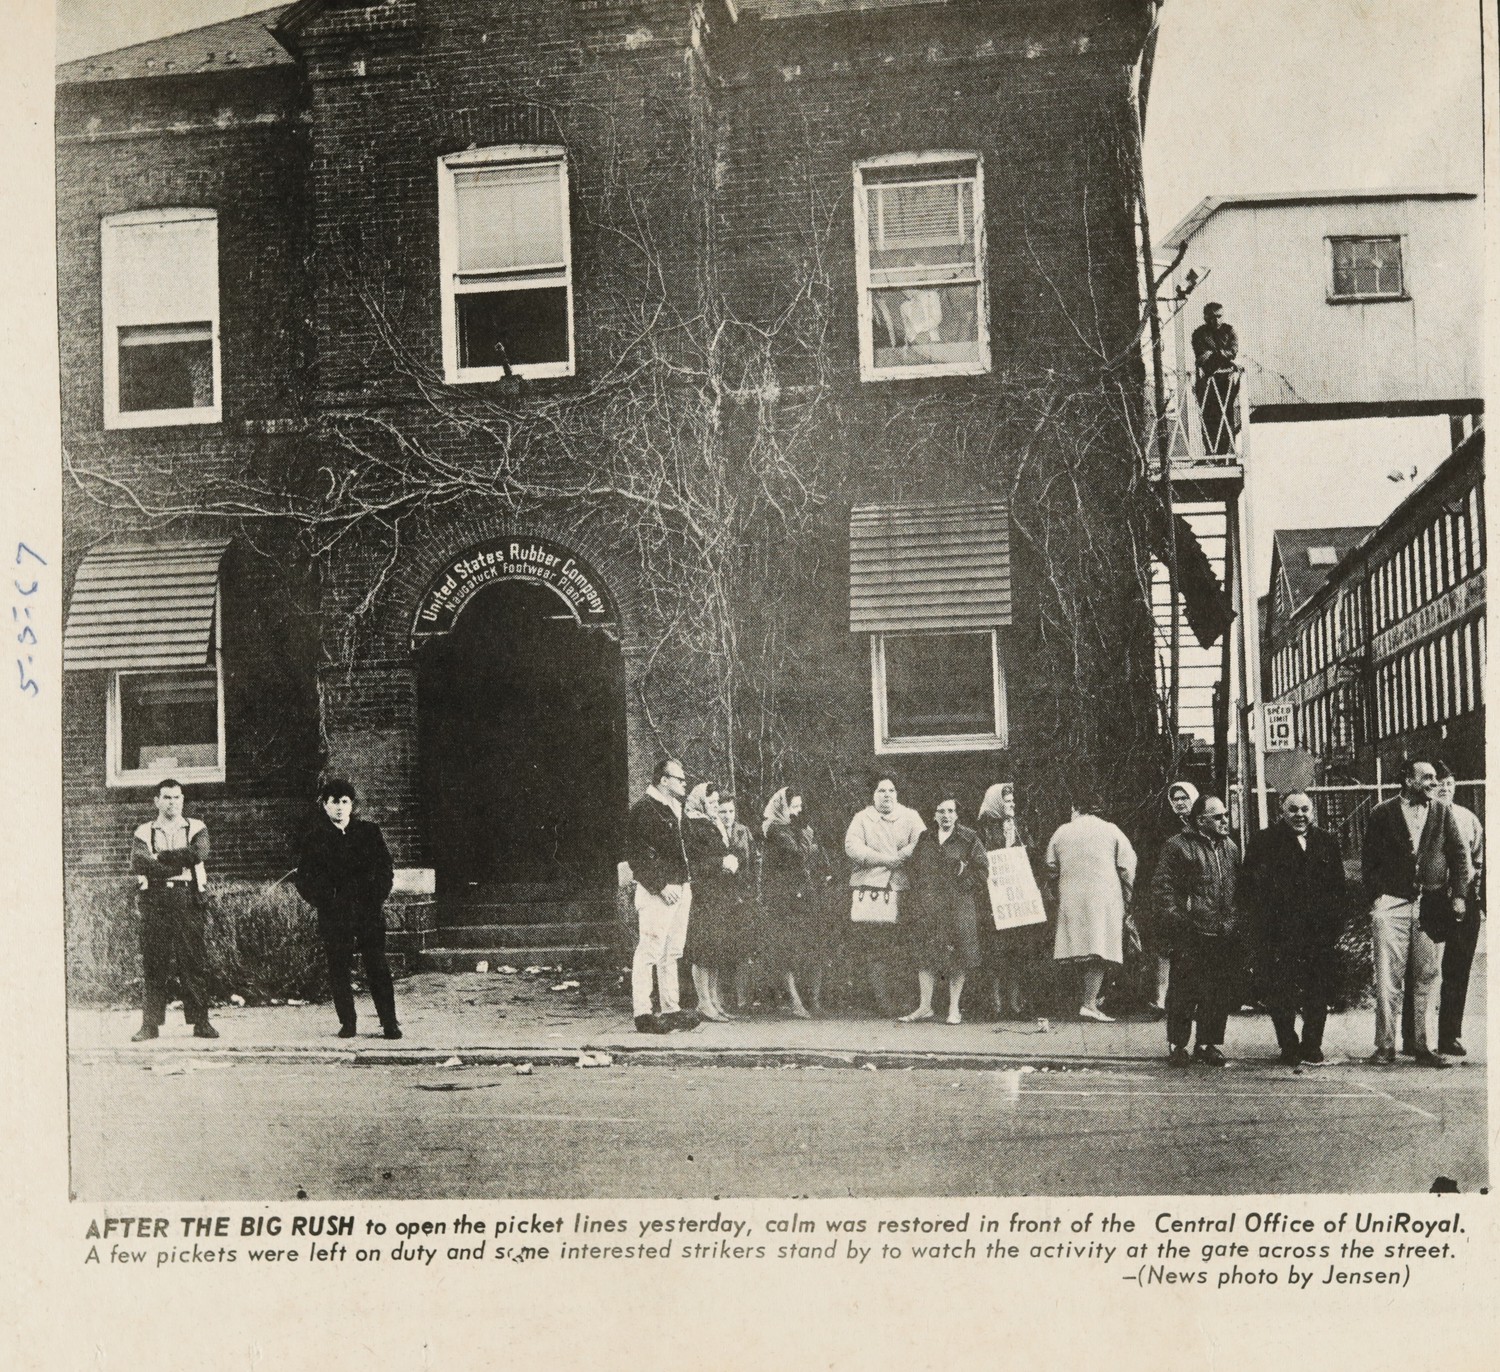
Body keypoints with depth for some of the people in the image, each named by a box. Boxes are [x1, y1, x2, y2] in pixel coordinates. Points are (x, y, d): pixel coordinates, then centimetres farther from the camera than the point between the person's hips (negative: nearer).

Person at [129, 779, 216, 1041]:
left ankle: (200, 1022, 2)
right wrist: (180, 864, -10)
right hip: (154, 899, 0)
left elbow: (199, 853, -7)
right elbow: (138, 864, -6)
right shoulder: (143, 832, 12)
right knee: (152, 963, -2)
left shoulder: (196, 828, 13)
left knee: (194, 962, -3)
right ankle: (150, 1023, 1)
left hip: (188, 900, 0)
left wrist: (161, 857, -7)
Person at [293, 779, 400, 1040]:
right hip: (333, 915, 0)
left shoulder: (369, 832, 7)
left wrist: (377, 898, -3)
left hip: (369, 910, 0)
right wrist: (323, 902, -6)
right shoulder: (315, 837, 5)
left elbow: (385, 869, 8)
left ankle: (389, 1022, 3)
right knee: (338, 969, 0)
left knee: (377, 967, -2)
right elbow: (303, 878, 5)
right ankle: (347, 1022, 11)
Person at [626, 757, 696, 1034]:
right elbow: (638, 855, -16)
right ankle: (642, 1013, -6)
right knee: (649, 952, -8)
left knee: (672, 952, 12)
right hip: (656, 892, -9)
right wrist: (661, 885, -20)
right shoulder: (643, 809, -10)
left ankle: (671, 1009, 17)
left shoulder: (674, 809, 18)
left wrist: (685, 883, 16)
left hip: (680, 889, 9)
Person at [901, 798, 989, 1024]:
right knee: (925, 955, 0)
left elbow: (982, 869, 2)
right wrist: (917, 899, 9)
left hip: (958, 905, -3)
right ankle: (925, 1006, 4)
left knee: (957, 958, -3)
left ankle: (954, 1009, 5)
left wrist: (963, 873, -8)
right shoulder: (925, 840, 13)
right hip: (928, 906, 3)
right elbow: (915, 870, 17)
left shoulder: (969, 839, 3)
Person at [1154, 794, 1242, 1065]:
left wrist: (1236, 923, 11)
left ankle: (1209, 1044, 18)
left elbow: (1238, 889, 20)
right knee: (1184, 992, 0)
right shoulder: (1178, 847, -3)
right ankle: (1177, 1046, 10)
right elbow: (1164, 887, -6)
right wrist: (1176, 920, -13)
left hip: (1225, 935, 5)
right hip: (1191, 934, -5)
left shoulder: (1231, 847, 16)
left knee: (1219, 993, 7)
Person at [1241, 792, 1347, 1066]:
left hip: (1319, 933, 3)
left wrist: (1334, 920, 3)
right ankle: (1289, 1047, 9)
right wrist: (1264, 924, -9)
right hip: (1279, 935, -3)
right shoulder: (1264, 843, 2)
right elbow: (1250, 886, -2)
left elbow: (1339, 886, 14)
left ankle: (1312, 1046, 16)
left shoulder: (1327, 842, 13)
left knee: (1319, 992, 4)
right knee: (1281, 994, -2)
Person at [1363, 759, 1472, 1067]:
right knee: (1388, 978, -5)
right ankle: (1385, 1046, 0)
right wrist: (1375, 898, -4)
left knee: (1427, 978, 4)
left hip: (1432, 906, 2)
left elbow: (1460, 854, 10)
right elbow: (1369, 859, 3)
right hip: (1392, 903, -2)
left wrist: (1458, 896, 1)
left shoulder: (1443, 813, 9)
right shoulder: (1383, 813, 2)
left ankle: (1423, 1046, 11)